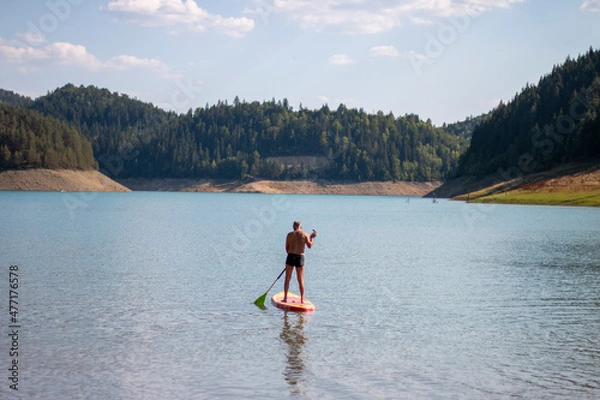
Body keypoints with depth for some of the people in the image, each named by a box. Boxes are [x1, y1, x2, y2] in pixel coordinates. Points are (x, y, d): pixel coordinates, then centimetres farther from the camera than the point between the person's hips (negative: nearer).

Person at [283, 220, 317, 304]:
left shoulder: (289, 235, 4)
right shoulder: (304, 234, 1)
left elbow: (287, 248, 5)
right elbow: (310, 245, 1)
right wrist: (312, 237, 15)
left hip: (290, 256, 0)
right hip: (300, 258, 0)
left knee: (287, 279, 9)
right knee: (301, 280, 8)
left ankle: (285, 298, 9)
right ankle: (302, 299, 9)